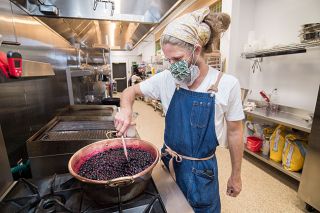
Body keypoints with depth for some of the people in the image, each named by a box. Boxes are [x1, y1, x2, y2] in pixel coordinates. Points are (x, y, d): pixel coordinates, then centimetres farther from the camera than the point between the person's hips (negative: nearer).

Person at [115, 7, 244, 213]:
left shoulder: (227, 84, -17)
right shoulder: (167, 79, -12)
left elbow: (234, 133, -7)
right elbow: (130, 91, -1)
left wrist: (236, 175, 3)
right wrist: (126, 110, -24)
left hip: (202, 170, -2)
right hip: (169, 162, 3)